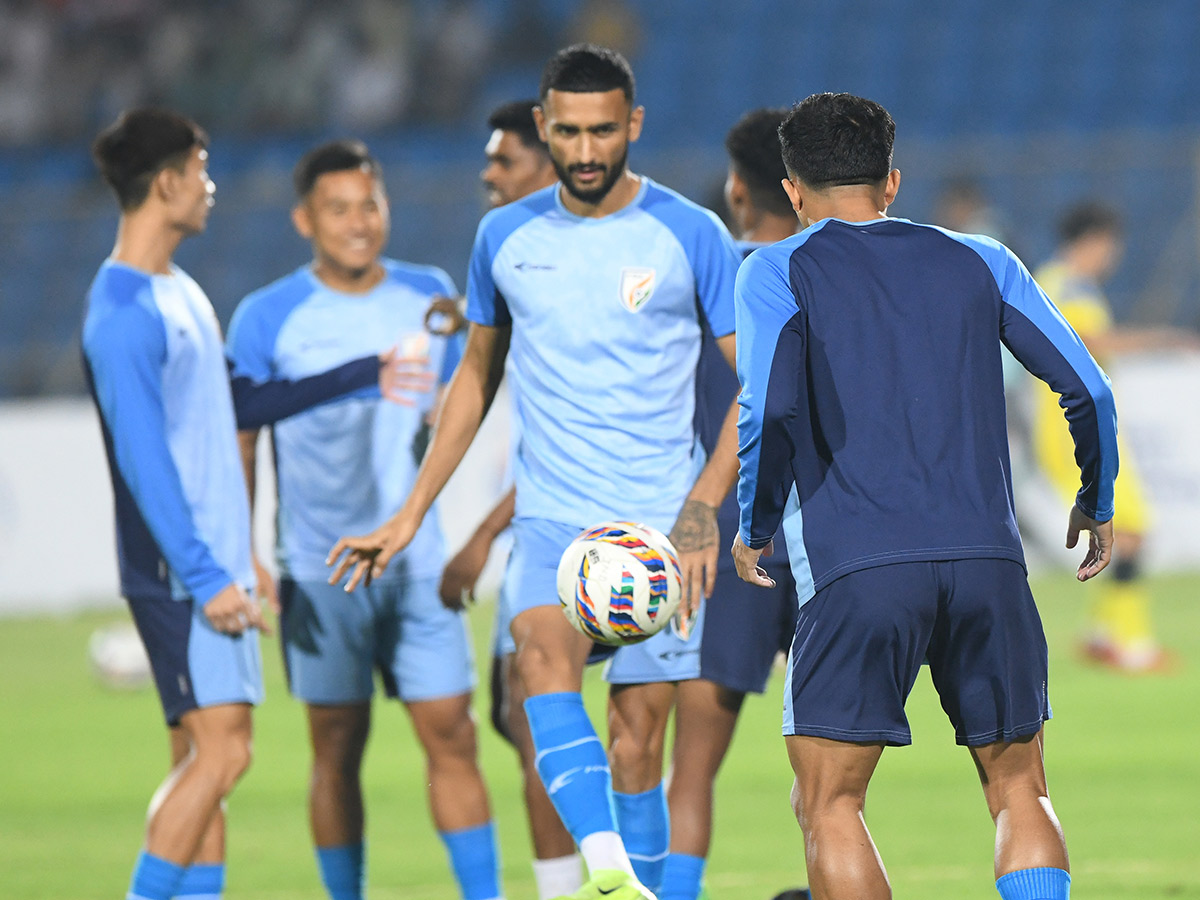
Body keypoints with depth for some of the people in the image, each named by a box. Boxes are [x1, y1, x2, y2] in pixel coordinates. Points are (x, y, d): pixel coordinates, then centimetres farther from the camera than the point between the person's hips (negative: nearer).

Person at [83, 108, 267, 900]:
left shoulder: (179, 291, 16)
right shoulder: (124, 315, -15)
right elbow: (142, 460, -20)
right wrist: (205, 577, -23)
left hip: (214, 561, 9)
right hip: (179, 568, -9)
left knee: (202, 760, 6)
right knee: (220, 749, -14)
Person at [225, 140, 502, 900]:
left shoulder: (430, 295, 7)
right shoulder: (268, 317, -3)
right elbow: (238, 444, -1)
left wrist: (439, 425, 0)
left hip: (417, 562, 2)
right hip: (321, 573, -2)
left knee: (452, 736, -5)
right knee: (338, 749, 4)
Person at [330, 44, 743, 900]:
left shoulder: (691, 236, -2)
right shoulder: (507, 236, 7)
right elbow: (478, 376, 19)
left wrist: (704, 506, -11)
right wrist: (410, 516, 16)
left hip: (661, 526, -1)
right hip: (550, 516, 1)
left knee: (637, 733, -2)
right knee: (545, 660, -27)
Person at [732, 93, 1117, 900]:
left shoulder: (778, 272, 7)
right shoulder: (980, 263, 16)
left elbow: (767, 410, -9)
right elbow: (1089, 391, 13)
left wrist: (754, 530, 6)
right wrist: (1097, 504, 28)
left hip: (856, 571, -3)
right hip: (988, 559, 3)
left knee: (829, 807, 4)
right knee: (1019, 791, 13)